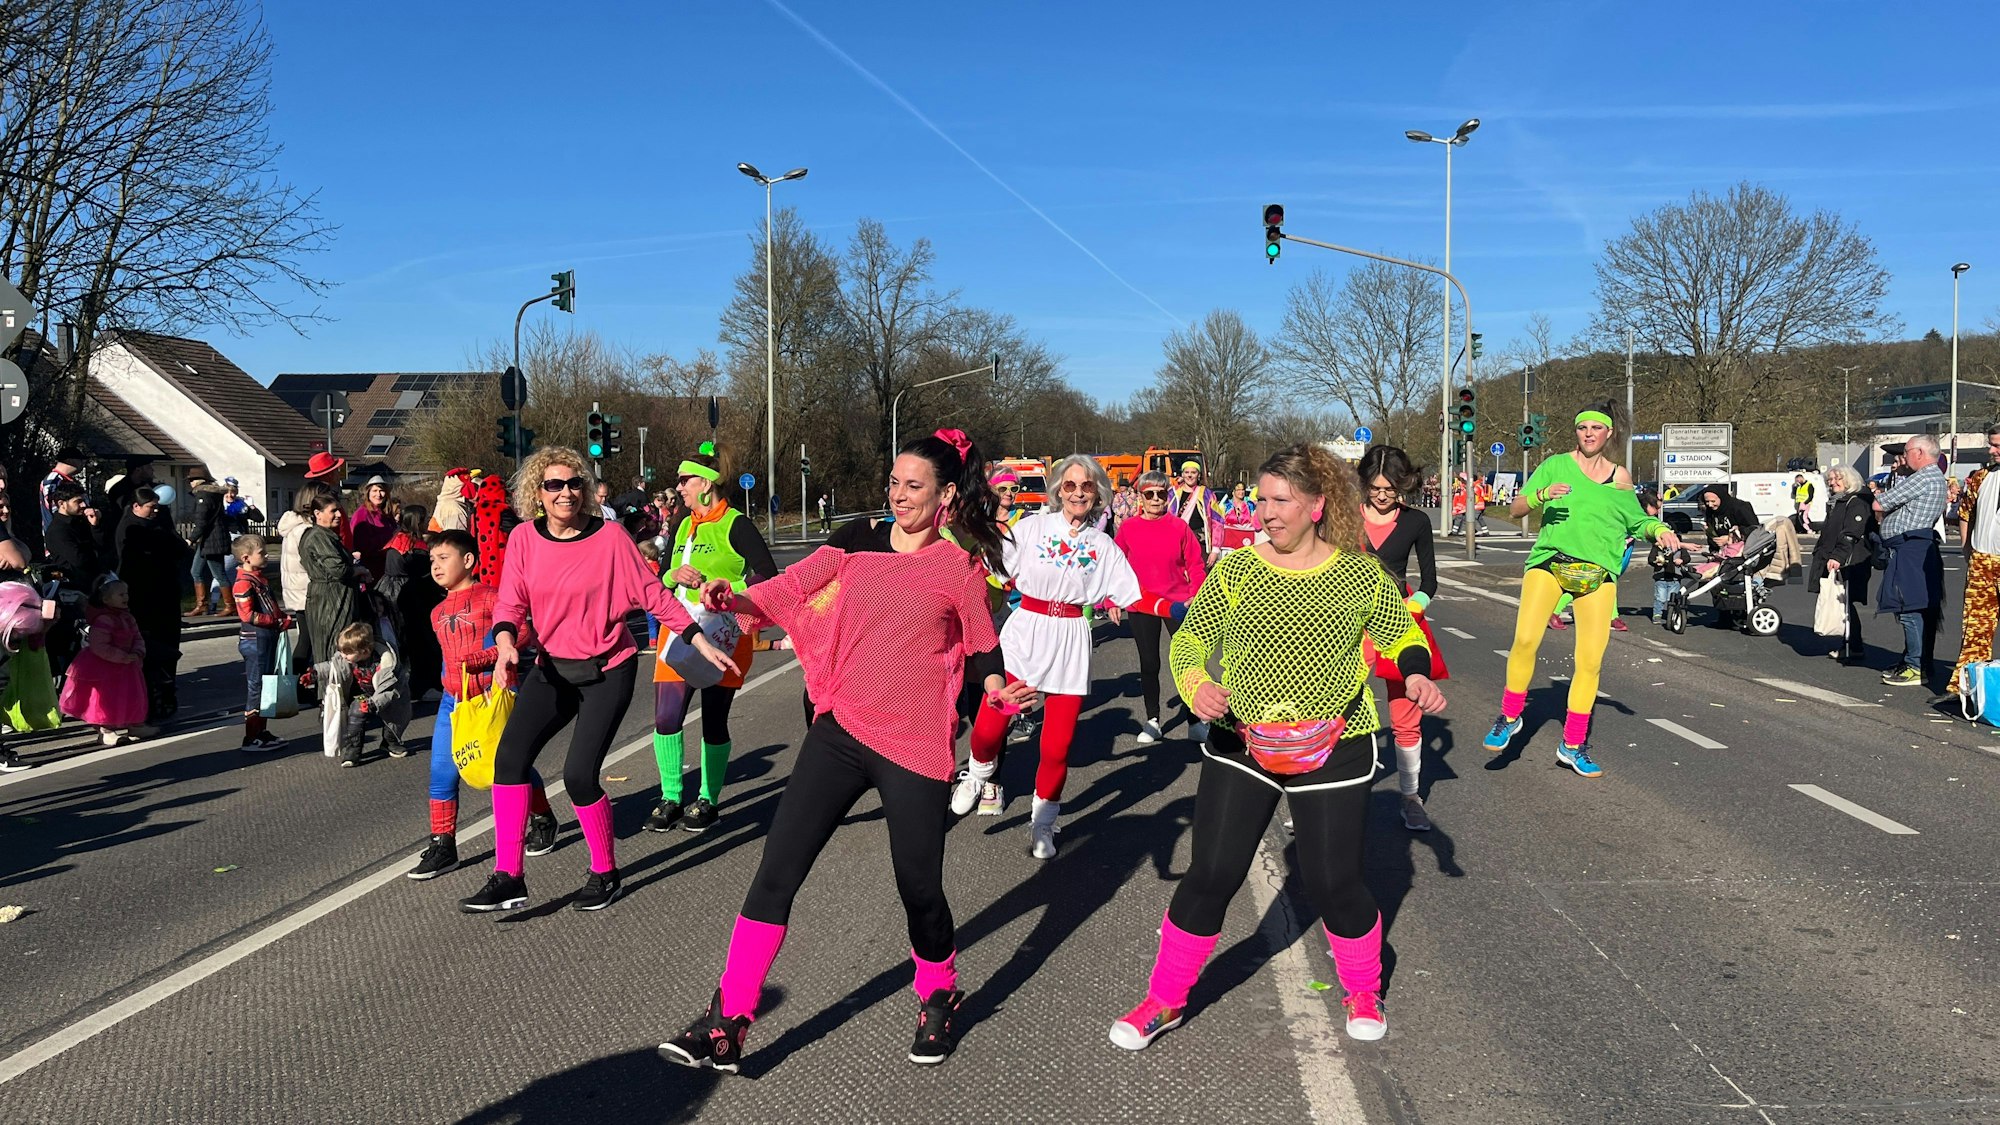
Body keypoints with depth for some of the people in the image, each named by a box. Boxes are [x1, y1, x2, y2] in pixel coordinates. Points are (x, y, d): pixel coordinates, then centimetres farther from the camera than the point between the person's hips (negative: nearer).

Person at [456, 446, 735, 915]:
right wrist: (505, 643, -26)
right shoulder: (524, 538, -3)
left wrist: (702, 643, -9)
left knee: (579, 775, -11)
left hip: (608, 671, -4)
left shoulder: (609, 536, -13)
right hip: (552, 668, 4)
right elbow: (510, 602, -5)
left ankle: (605, 875, 13)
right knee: (509, 756, -11)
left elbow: (653, 594, -8)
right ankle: (507, 878, -2)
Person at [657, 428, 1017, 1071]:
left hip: (914, 745, -3)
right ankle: (726, 1026, 4)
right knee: (776, 872, -2)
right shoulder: (860, 542, 5)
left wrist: (1000, 689, -14)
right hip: (840, 729, 3)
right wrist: (733, 599, -17)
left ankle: (938, 1000, 35)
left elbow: (983, 648, 6)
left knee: (919, 888, 5)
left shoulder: (961, 565, -3)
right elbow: (789, 589, 0)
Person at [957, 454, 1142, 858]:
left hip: (1071, 641, 2)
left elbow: (1130, 596, 5)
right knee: (989, 726, -10)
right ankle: (977, 776, 25)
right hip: (1025, 632, -2)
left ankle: (1043, 823, 24)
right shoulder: (1032, 526, 1)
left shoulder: (1103, 545, 8)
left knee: (1058, 744, 2)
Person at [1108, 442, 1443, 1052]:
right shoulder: (1236, 571, -2)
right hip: (1241, 744, 1)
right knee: (1210, 875, 0)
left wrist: (1417, 675, -9)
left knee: (1334, 881, 4)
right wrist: (1196, 685, -18)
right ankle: (1164, 1001, 17)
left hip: (1334, 747, 0)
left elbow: (1404, 636, 12)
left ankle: (1362, 990, 33)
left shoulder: (1360, 575, -2)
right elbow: (1189, 640, 2)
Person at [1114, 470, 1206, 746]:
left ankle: (1195, 721, 12)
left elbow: (1196, 565, -2)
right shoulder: (1127, 528, -1)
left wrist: (1194, 597, -11)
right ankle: (1152, 720, 22)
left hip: (1177, 605, -1)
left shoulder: (1179, 527, -4)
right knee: (1149, 663, 10)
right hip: (1141, 605, 1)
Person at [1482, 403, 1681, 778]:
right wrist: (1541, 494, -17)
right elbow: (1517, 509, 3)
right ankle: (1510, 716, 0)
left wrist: (1658, 530, 4)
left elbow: (1636, 522, 25)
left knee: (1591, 660, -3)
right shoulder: (1556, 465, 7)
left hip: (1598, 571, 2)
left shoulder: (1620, 477, 13)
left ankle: (1573, 745, 12)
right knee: (1525, 639, -23)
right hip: (1549, 560, -2)